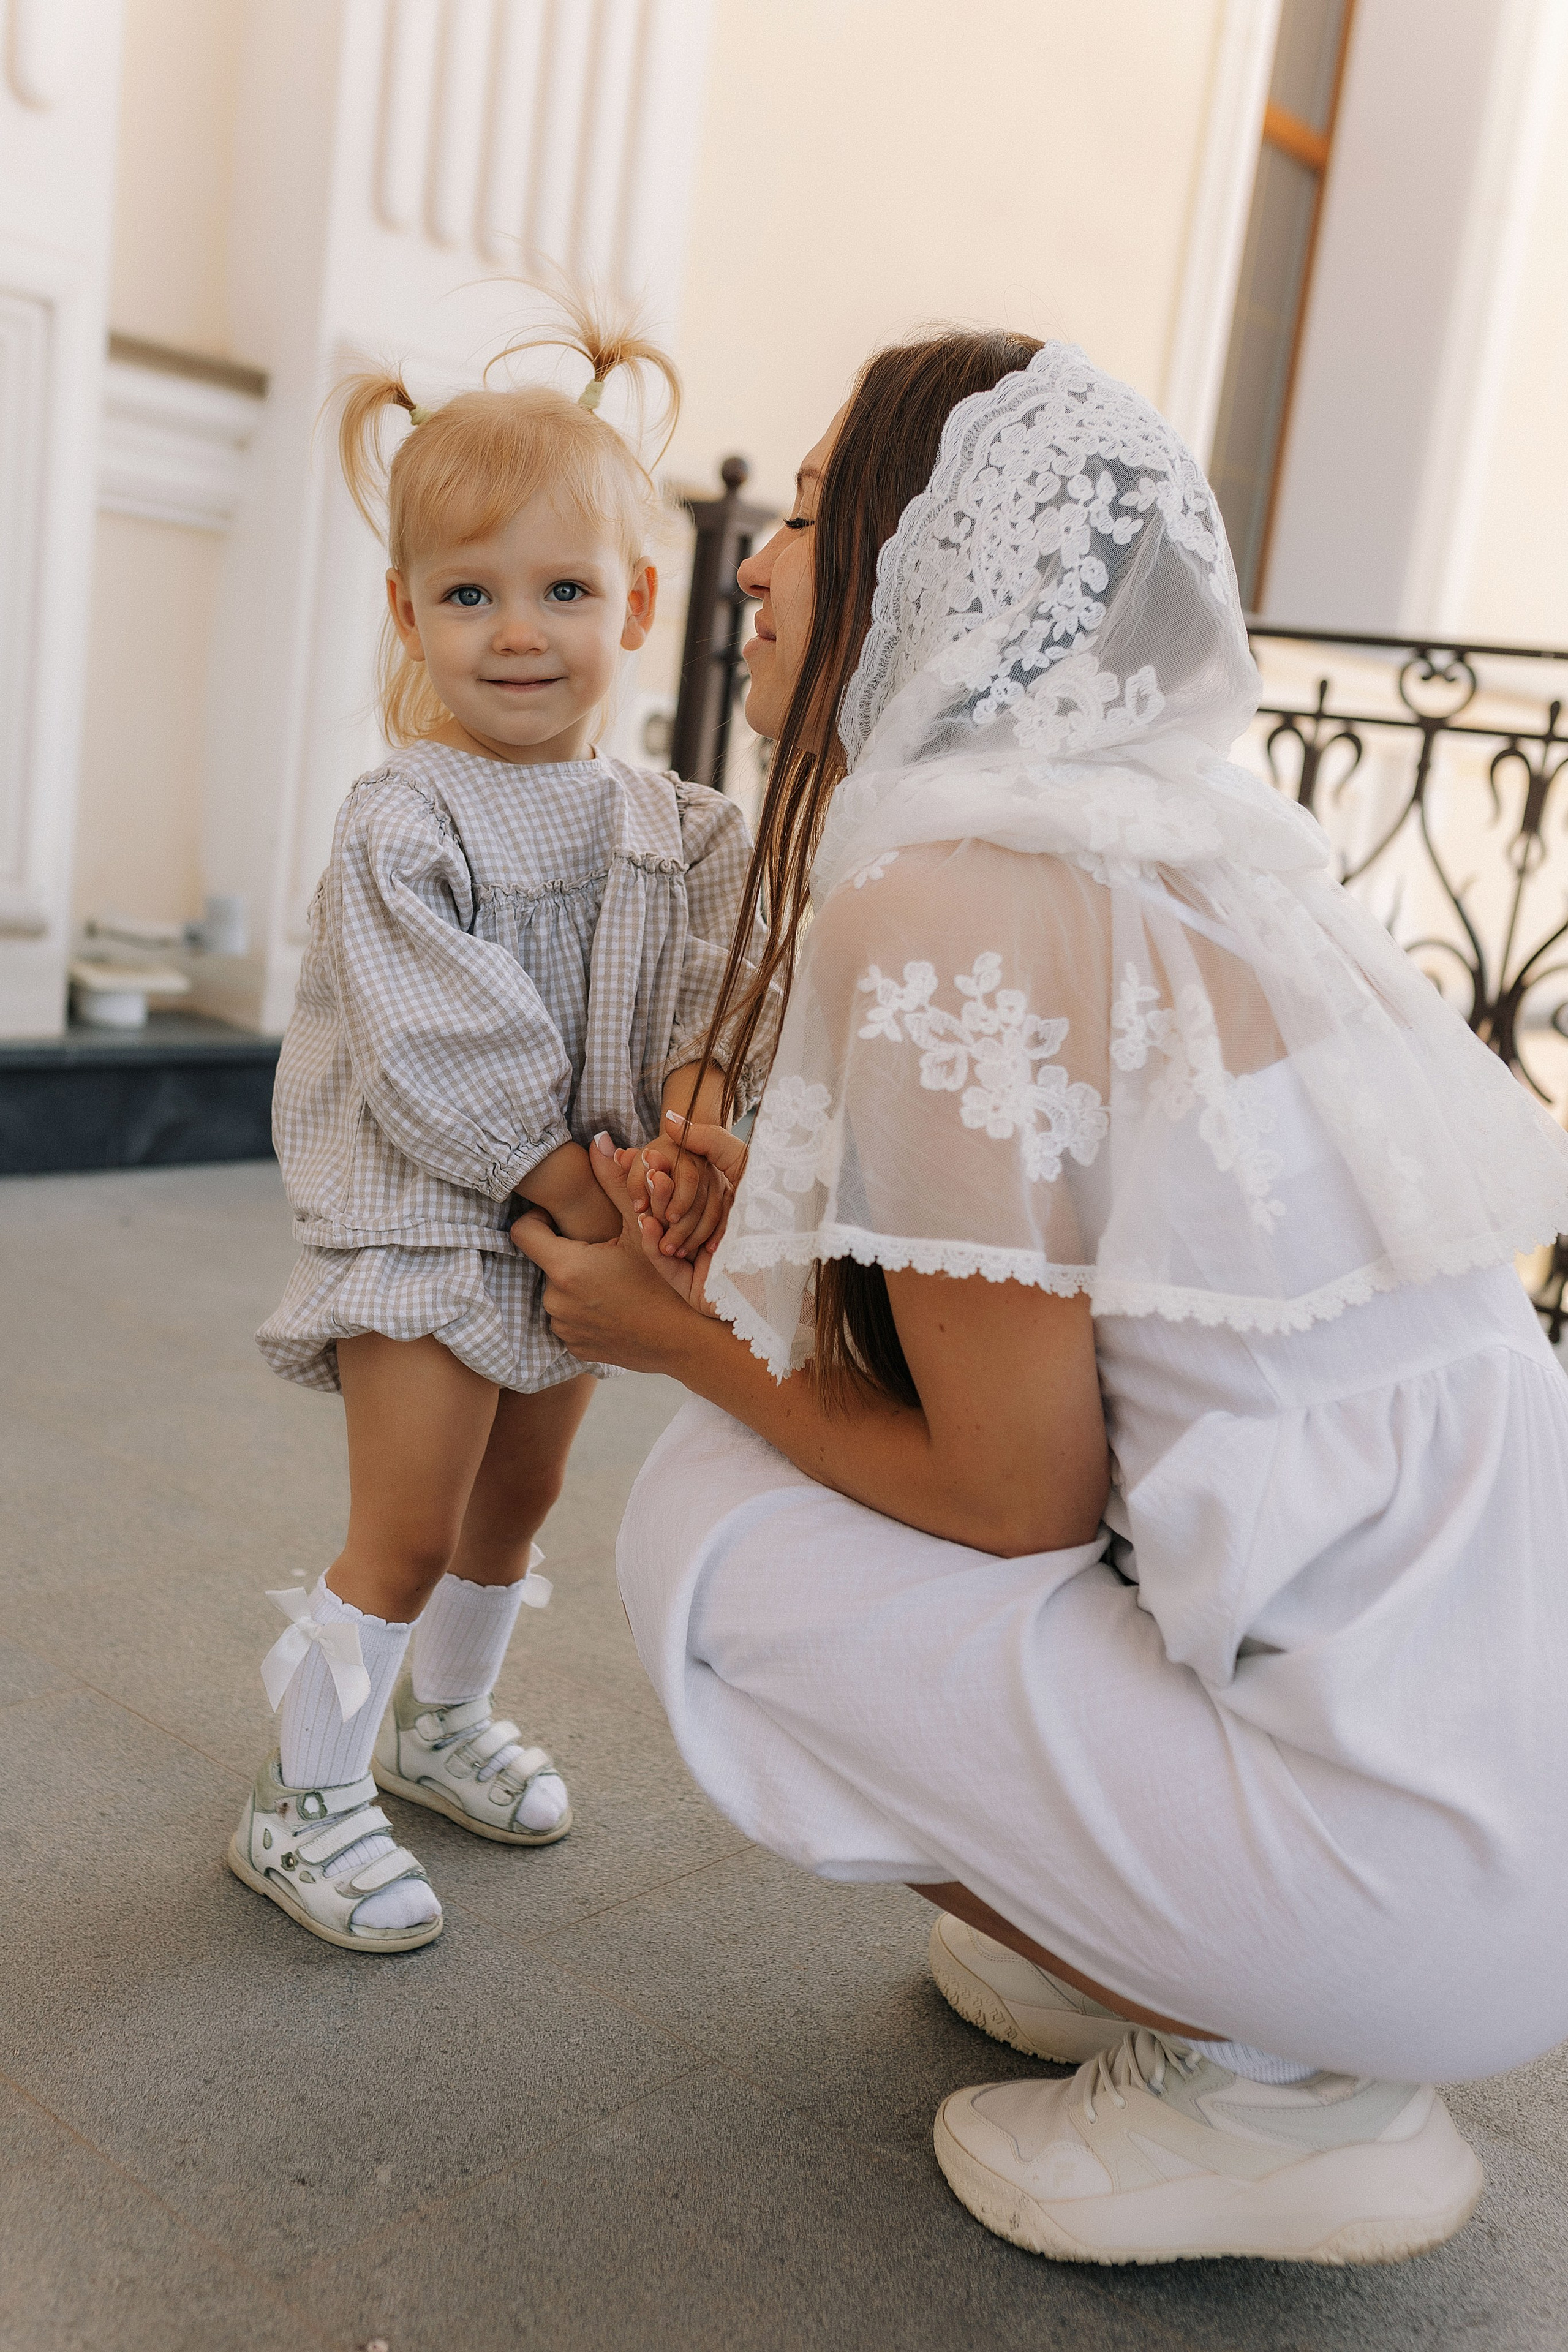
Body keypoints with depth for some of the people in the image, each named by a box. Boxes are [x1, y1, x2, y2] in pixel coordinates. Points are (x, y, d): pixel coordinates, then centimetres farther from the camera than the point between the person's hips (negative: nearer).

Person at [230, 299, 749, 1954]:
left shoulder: (669, 829, 2)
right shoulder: (400, 822, -15)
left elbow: (713, 988, -6)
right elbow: (438, 1053, -20)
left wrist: (700, 1111, -25)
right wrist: (571, 1185, -22)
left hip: (583, 1234, 6)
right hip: (425, 1226, -6)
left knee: (516, 1506, 19)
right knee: (404, 1532, -3)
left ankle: (441, 1724, 41)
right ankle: (304, 1803, 15)